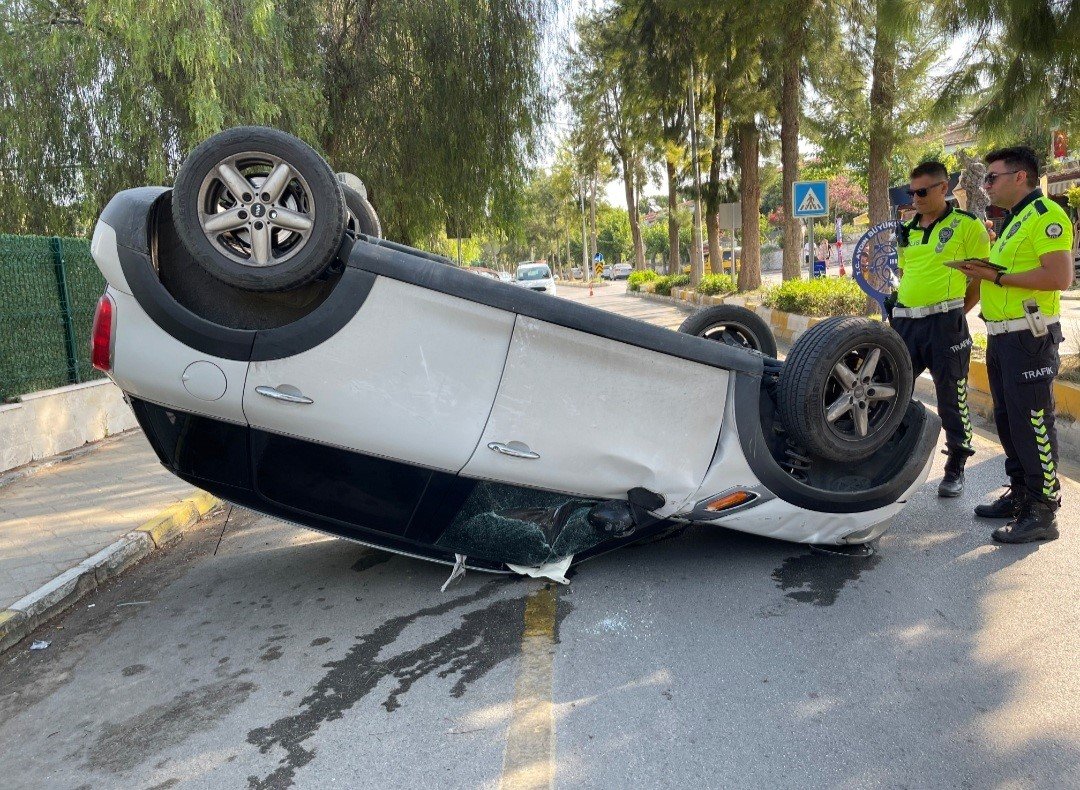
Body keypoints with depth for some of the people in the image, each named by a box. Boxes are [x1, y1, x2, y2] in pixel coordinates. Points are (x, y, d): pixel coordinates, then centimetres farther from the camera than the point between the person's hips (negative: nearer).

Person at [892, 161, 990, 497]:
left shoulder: (968, 225, -3)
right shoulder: (905, 230, 15)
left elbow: (981, 279, -3)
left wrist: (954, 312, -6)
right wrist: (899, 305, 13)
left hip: (945, 324, -6)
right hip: (904, 322, 6)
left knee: (951, 400, 3)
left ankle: (956, 469, 18)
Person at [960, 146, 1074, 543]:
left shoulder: (1046, 215, -11)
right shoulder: (1013, 221, 19)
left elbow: (1060, 276, -22)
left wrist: (998, 276, -19)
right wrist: (984, 275, 7)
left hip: (1029, 336, -10)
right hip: (1002, 336, 10)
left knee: (1032, 422, -7)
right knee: (1008, 420, 16)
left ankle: (1042, 512, 0)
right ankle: (1020, 494, 28)